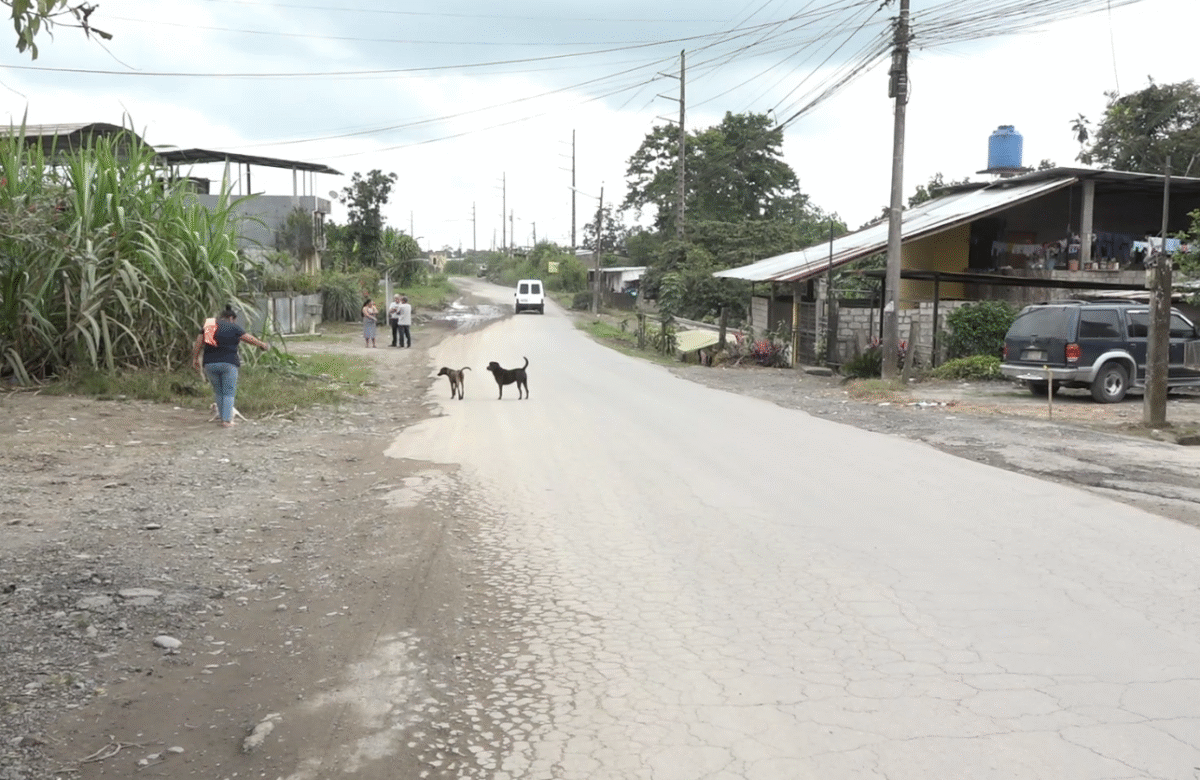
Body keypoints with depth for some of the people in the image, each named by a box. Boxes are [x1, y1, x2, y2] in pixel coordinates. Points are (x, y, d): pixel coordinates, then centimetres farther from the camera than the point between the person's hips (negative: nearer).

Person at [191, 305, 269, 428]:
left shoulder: (209, 325, 14)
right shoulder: (233, 328, 2)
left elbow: (198, 343, 10)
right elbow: (249, 339, 8)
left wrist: (195, 359, 14)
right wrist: (262, 344, 22)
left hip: (210, 364, 4)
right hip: (228, 363, -4)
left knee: (218, 392, 14)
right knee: (229, 393, 1)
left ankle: (224, 418, 16)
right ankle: (226, 420, -5)